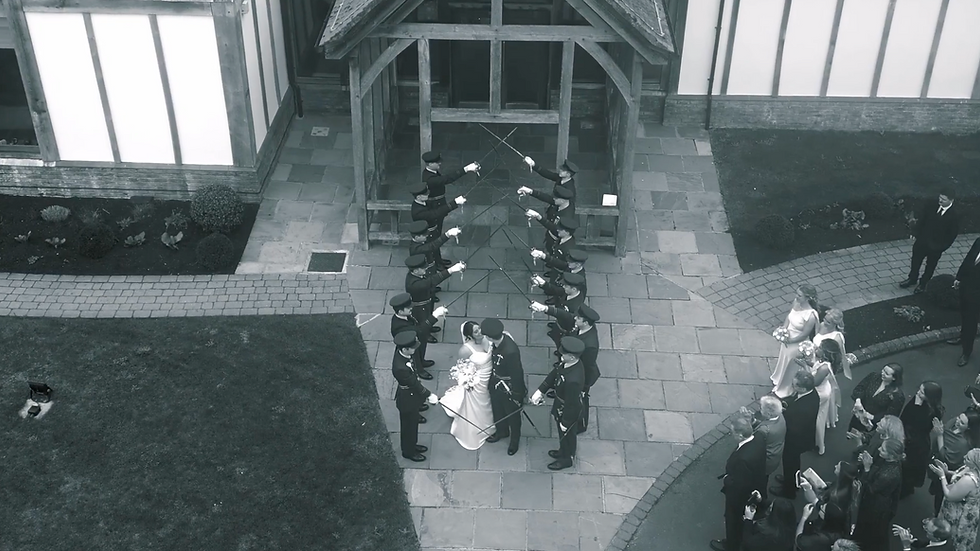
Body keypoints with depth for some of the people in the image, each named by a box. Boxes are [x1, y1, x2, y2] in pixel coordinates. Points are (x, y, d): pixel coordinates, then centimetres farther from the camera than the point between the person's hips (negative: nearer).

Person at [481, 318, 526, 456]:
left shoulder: (510, 351, -41)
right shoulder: (500, 337, -19)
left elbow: (517, 374, -27)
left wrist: (517, 395, -16)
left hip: (509, 387, -7)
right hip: (496, 382, 7)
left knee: (512, 414, 20)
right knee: (497, 409, 29)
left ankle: (514, 440, 47)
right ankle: (501, 431, 57)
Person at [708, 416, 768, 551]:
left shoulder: (743, 458, -44)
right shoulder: (758, 441, -17)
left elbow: (739, 485, -33)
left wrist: (726, 480, -15)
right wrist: (730, 475, 2)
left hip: (740, 495, -7)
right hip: (755, 489, 7)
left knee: (734, 521, 23)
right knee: (747, 520, 34)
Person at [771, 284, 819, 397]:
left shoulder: (810, 315, -35)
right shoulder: (796, 302, -15)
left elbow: (804, 334, -25)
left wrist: (789, 340, -16)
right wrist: (783, 330, -11)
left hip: (797, 344, -7)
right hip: (787, 337, 7)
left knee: (789, 365, 17)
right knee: (783, 358, 30)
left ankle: (783, 390, 43)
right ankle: (778, 380, 59)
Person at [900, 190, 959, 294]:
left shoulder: (955, 214, -21)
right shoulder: (931, 206, -12)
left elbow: (953, 233, -14)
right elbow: (921, 219, 1)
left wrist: (944, 246, -14)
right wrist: (916, 233, -4)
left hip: (936, 247, -3)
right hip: (922, 240, 3)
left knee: (930, 266, 18)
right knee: (915, 261, 21)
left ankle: (923, 284, 41)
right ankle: (912, 279, 45)